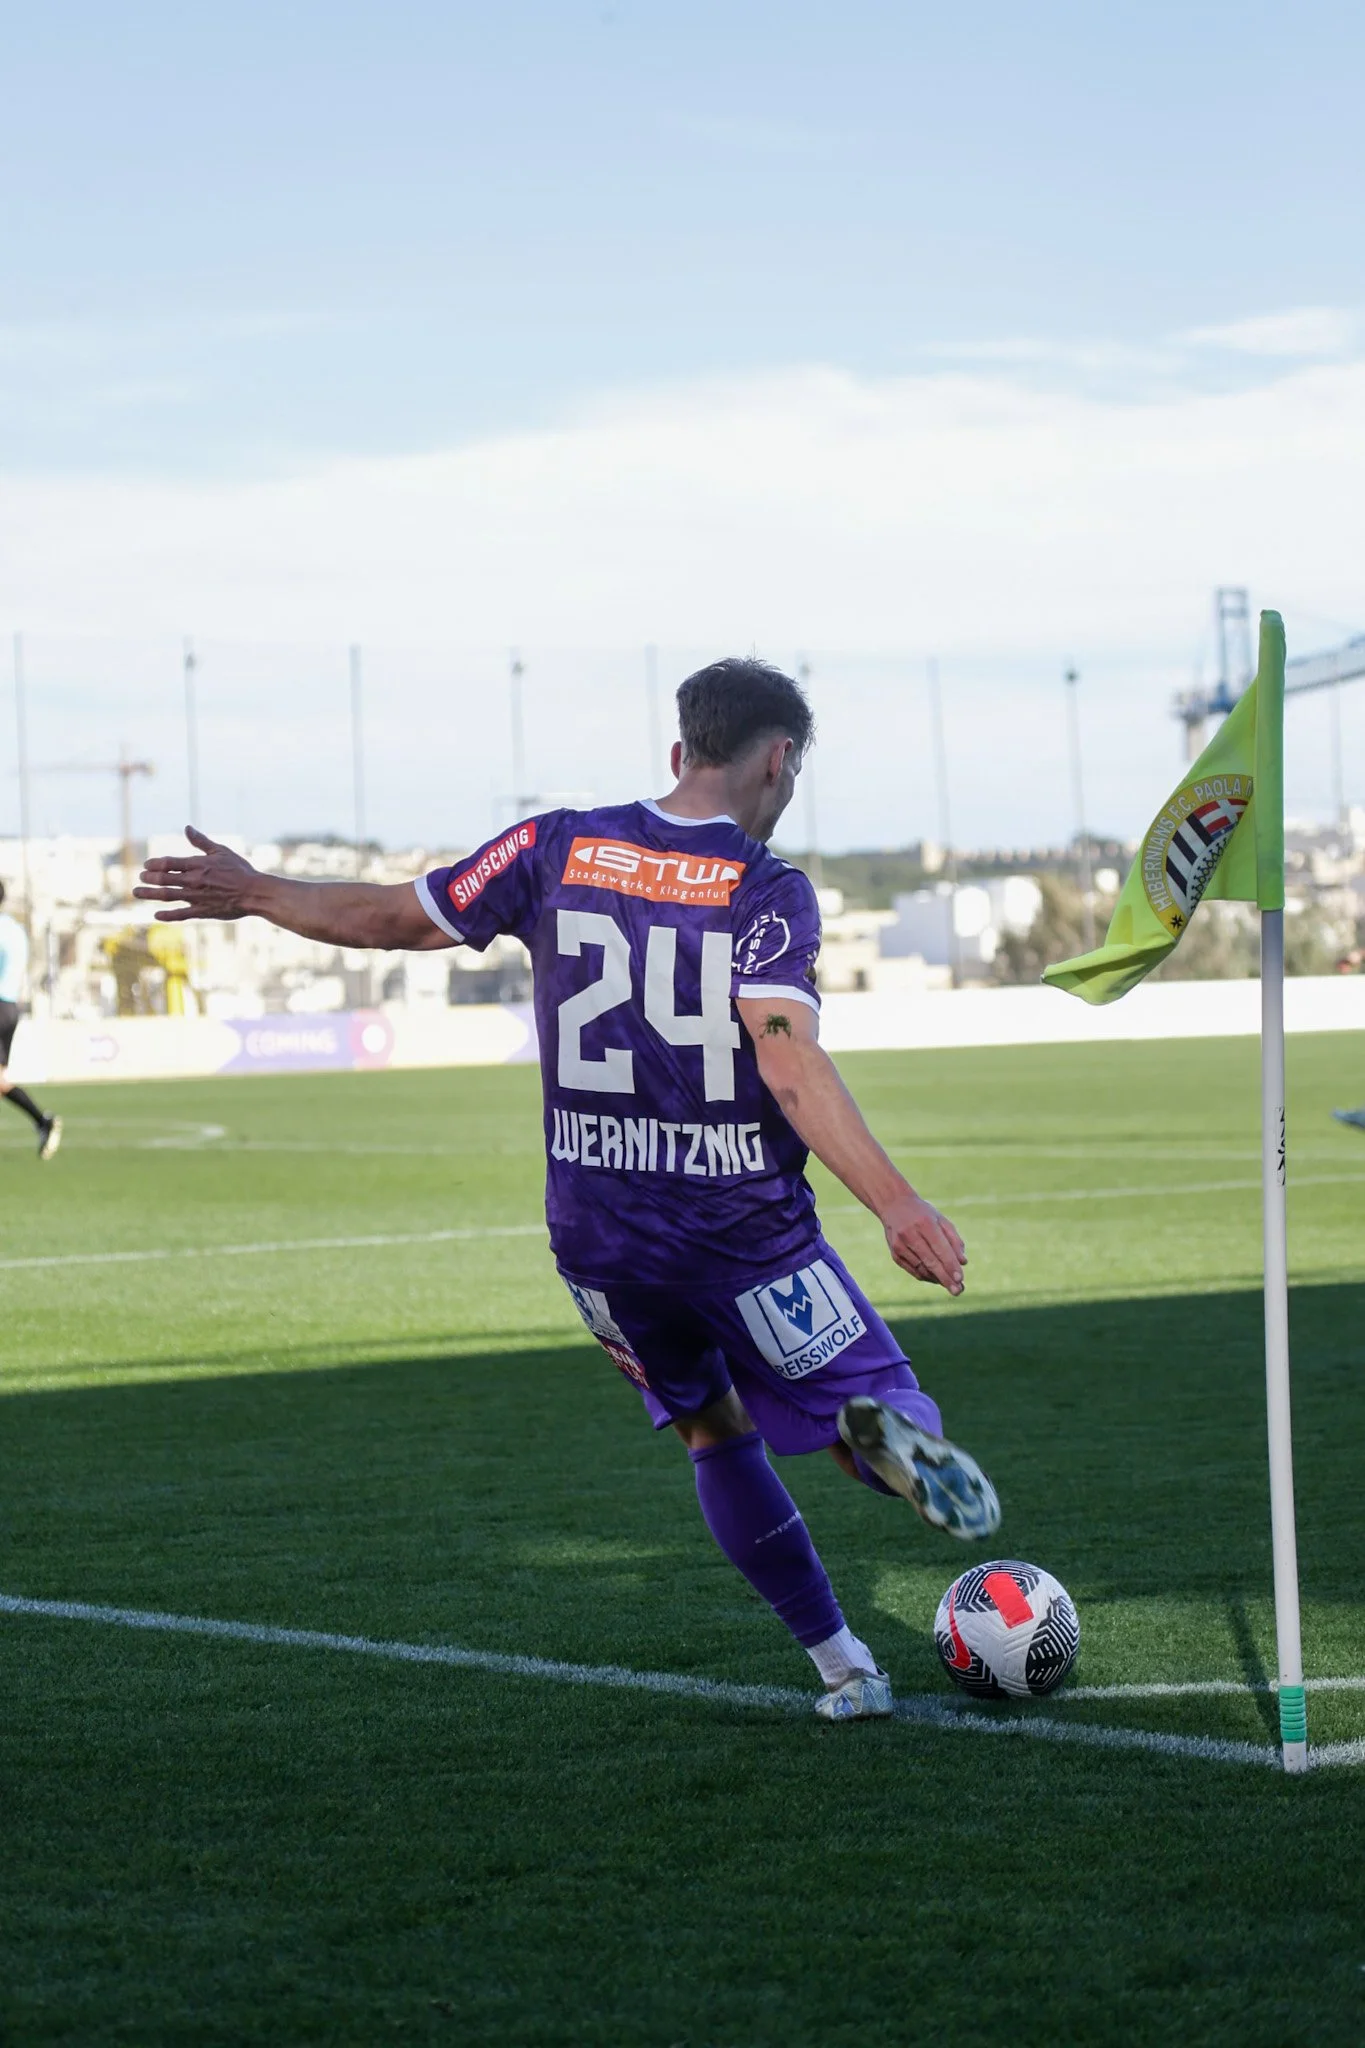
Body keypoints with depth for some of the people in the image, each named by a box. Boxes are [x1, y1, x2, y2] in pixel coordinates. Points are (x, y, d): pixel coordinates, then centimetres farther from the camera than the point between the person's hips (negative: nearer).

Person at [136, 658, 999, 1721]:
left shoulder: (561, 848, 0)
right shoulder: (769, 892, -10)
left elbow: (396, 916, 8)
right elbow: (789, 1061, -24)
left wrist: (252, 893, 23)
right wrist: (895, 1202, -31)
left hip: (594, 1229, 4)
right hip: (744, 1226, -4)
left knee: (717, 1435, 22)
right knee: (880, 1411, 4)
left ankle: (842, 1665, 16)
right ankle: (884, 1431, -34)